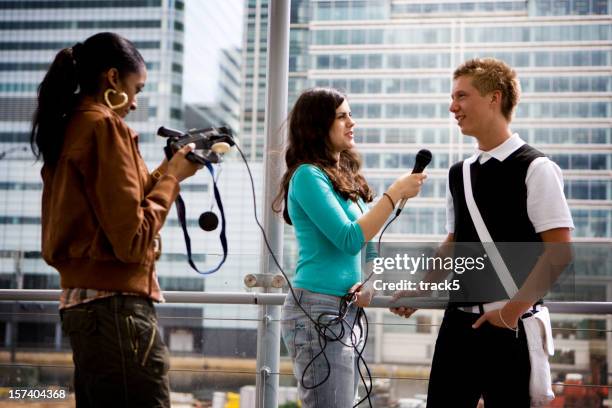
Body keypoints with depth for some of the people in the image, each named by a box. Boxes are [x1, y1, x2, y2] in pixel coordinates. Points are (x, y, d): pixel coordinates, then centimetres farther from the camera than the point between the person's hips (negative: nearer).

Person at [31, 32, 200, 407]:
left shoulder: (67, 128, 15)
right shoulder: (105, 126, -11)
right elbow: (133, 240, -16)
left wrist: (162, 174, 12)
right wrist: (171, 177, -4)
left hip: (81, 302, 10)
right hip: (115, 305, -9)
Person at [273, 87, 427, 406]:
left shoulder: (346, 177, 15)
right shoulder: (308, 175, -10)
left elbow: (369, 246, 19)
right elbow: (349, 240, -18)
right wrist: (396, 193, -14)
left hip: (348, 313, 9)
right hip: (318, 311, -9)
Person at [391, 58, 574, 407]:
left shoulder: (535, 168, -9)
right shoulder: (459, 174, 11)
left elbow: (560, 251, -14)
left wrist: (512, 310, -16)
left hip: (508, 325, -6)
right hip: (458, 320, 6)